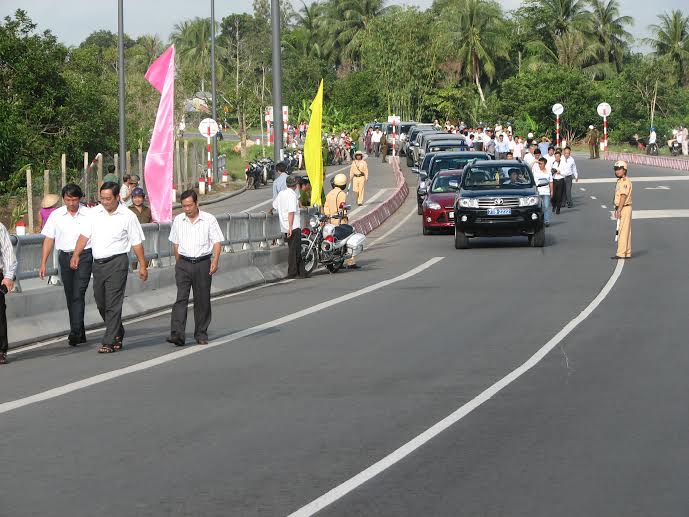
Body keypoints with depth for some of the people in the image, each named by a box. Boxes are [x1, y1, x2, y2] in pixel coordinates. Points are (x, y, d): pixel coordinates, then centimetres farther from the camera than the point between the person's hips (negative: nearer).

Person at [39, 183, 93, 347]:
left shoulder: (89, 215, -2)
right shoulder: (56, 215, 6)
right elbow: (49, 239, 9)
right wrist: (43, 263, 5)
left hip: (84, 256, -4)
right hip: (65, 256, 4)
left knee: (78, 295, -15)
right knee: (70, 297, 8)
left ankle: (75, 332, -20)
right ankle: (80, 334, 17)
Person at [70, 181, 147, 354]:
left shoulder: (127, 216, -2)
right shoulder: (94, 213, 8)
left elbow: (136, 243, 2)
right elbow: (84, 235, 8)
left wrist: (142, 265, 2)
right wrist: (76, 255, -5)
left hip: (117, 262, -5)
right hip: (98, 262, 5)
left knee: (113, 304, -9)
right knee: (101, 303, 12)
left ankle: (110, 342, -8)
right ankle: (118, 334, 31)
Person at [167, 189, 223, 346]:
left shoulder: (209, 220, -1)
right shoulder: (178, 220, 8)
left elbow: (217, 242, -2)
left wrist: (215, 261, -13)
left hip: (203, 263, -1)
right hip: (184, 264, 1)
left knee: (202, 300, 4)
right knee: (180, 298, -10)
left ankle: (201, 334, 15)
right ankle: (177, 334, -19)